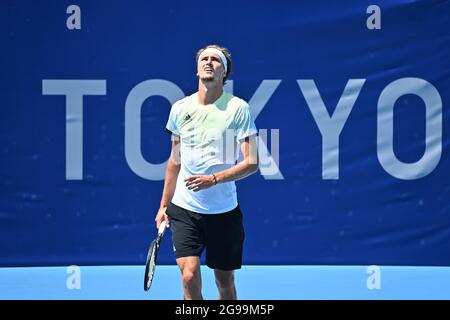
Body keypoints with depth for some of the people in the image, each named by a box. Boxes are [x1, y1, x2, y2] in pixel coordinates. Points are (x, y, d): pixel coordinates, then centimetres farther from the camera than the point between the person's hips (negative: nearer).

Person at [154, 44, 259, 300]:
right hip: (184, 209, 2)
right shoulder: (180, 108, 5)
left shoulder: (238, 108, -6)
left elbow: (252, 162, -8)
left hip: (224, 211, -2)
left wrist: (213, 179, -21)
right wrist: (164, 205, 16)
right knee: (189, 276, -14)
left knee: (225, 282, 7)